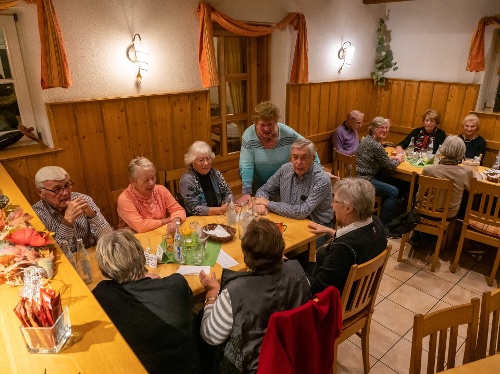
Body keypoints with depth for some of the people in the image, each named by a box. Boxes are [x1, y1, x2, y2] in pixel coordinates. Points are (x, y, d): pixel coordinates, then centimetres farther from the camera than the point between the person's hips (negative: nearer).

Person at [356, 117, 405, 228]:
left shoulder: (368, 139, 10)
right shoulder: (376, 145, -20)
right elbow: (389, 166, -8)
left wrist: (393, 157, 11)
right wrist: (398, 160, 12)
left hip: (358, 176, 11)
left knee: (390, 182, 26)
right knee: (393, 192, -3)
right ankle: (384, 224, 9)